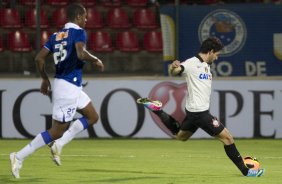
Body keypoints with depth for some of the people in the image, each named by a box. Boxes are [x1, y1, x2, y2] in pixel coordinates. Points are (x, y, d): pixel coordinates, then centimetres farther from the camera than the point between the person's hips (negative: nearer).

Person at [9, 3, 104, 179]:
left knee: (93, 117, 18)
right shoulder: (78, 32, -8)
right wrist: (96, 60, -8)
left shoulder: (56, 35, 13)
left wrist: (45, 79, 20)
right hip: (69, 87, -9)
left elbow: (39, 58, 10)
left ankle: (59, 144, 8)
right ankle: (19, 157, -5)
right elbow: (81, 53, -26)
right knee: (57, 131, -4)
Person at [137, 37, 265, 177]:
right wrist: (173, 67, -48)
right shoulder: (191, 63, -15)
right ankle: (245, 171, -2)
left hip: (193, 111, 10)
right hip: (199, 112, -10)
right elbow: (174, 72, -29)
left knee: (180, 136, 30)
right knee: (227, 137, -8)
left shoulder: (206, 65, 13)